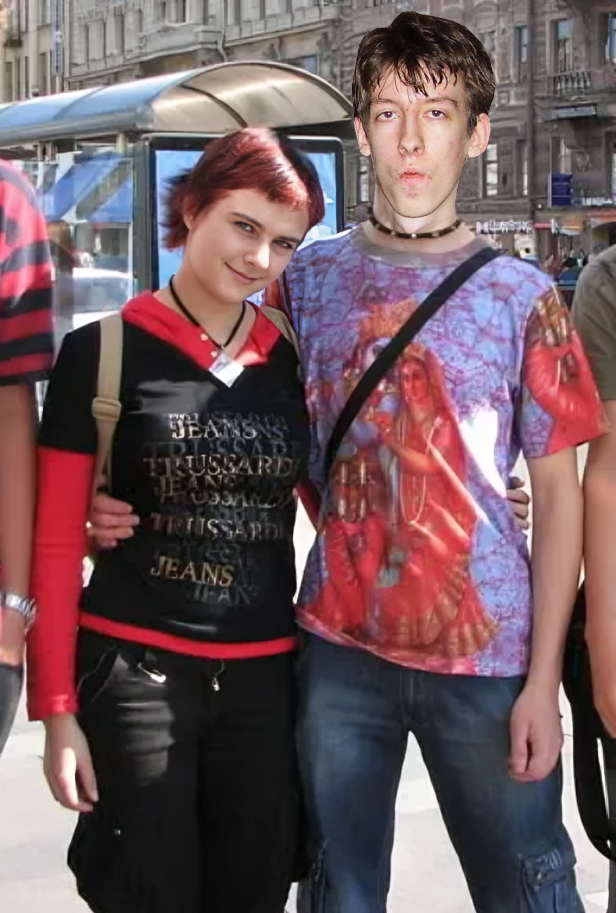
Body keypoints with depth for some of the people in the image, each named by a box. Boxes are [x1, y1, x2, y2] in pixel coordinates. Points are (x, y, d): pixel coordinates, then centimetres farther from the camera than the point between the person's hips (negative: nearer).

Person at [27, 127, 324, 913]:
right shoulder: (104, 351, -5)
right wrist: (55, 707, -8)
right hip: (135, 672, -3)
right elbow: (56, 543, -5)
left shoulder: (293, 362, 6)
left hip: (266, 677, 4)